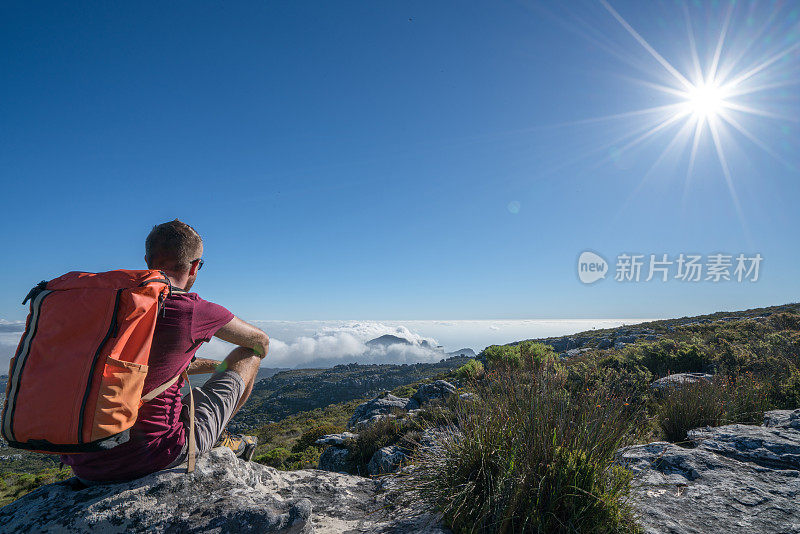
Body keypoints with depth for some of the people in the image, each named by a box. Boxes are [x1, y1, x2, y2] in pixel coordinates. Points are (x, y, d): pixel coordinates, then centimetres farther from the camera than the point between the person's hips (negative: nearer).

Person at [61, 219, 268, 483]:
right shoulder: (194, 310, -13)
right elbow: (261, 341, 7)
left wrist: (217, 366, 38)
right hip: (149, 458, -7)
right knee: (248, 355, 9)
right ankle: (219, 441, 31)